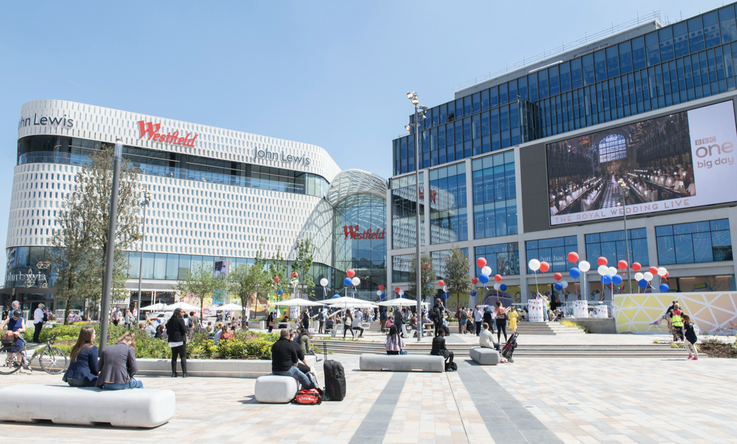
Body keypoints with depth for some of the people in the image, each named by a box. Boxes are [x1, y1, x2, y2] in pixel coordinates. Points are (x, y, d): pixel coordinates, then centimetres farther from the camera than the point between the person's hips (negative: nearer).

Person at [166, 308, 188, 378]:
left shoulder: (170, 321, 11)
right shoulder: (180, 320, -10)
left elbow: (168, 331, 14)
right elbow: (184, 330, -12)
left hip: (172, 341, 6)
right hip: (180, 340, -6)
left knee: (174, 357, 10)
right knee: (183, 356, -1)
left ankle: (173, 373, 8)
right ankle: (184, 373, -5)